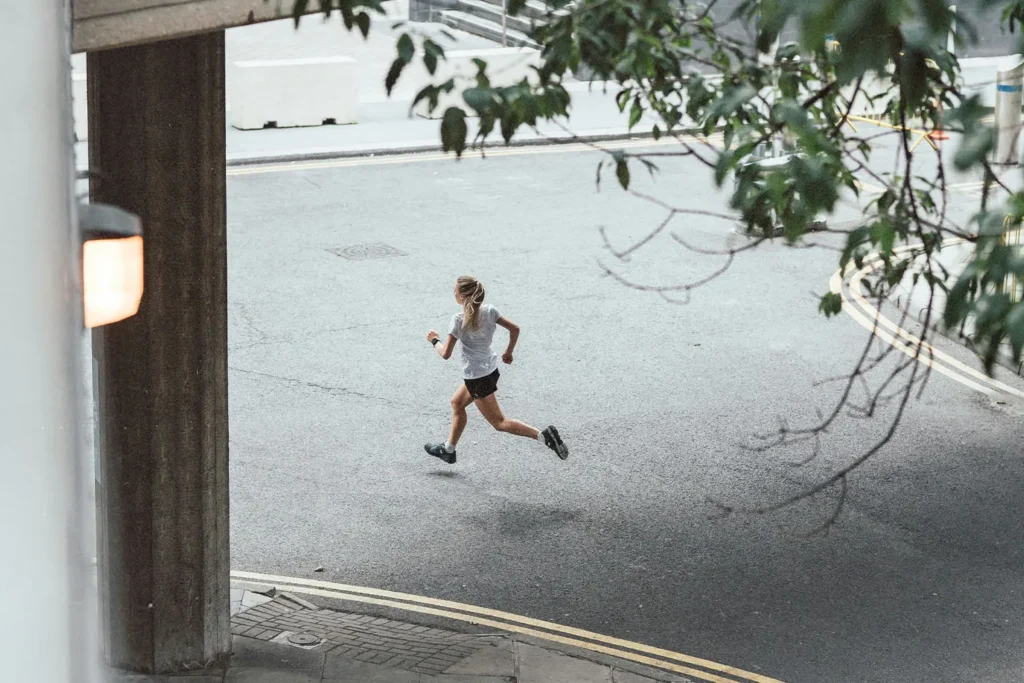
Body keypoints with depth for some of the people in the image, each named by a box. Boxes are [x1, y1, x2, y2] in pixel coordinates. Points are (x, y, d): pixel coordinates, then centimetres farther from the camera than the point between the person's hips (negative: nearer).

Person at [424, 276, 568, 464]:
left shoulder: (459, 320, -21)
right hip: (491, 369, 8)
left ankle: (544, 436, -14)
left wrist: (435, 340, 0)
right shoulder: (489, 310, -3)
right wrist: (509, 352, 15)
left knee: (499, 422, 0)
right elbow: (514, 329, 0)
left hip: (477, 377, -8)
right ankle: (448, 450, 37)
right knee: (457, 403, 26)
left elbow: (446, 354, -20)